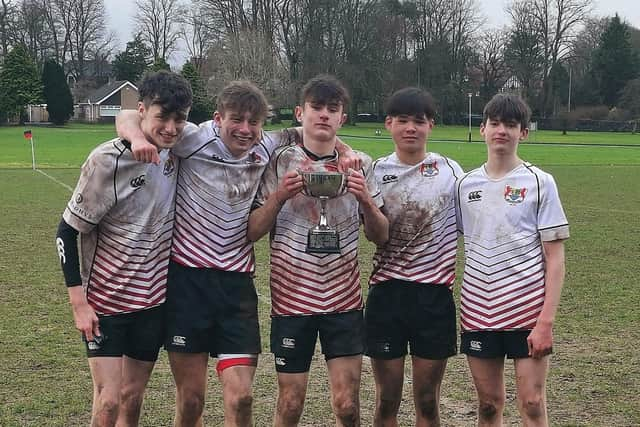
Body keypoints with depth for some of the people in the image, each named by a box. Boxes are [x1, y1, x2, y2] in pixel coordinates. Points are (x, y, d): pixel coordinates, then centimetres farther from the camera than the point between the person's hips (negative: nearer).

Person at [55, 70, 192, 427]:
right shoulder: (109, 160, -19)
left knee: (133, 398, 11)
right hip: (106, 300, -4)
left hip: (154, 298, 4)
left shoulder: (176, 151, -6)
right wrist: (78, 302, -15)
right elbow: (67, 230, -13)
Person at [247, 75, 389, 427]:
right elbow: (251, 232, -2)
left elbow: (380, 236, 5)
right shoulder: (280, 162, -1)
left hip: (344, 300, 1)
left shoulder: (359, 165, 4)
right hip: (292, 299, -1)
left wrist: (365, 200, -14)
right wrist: (280, 195, -17)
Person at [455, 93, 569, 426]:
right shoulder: (465, 184, 7)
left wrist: (546, 321, -12)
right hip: (478, 312, 3)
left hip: (528, 311, -3)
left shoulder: (539, 182, -3)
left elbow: (555, 259, -5)